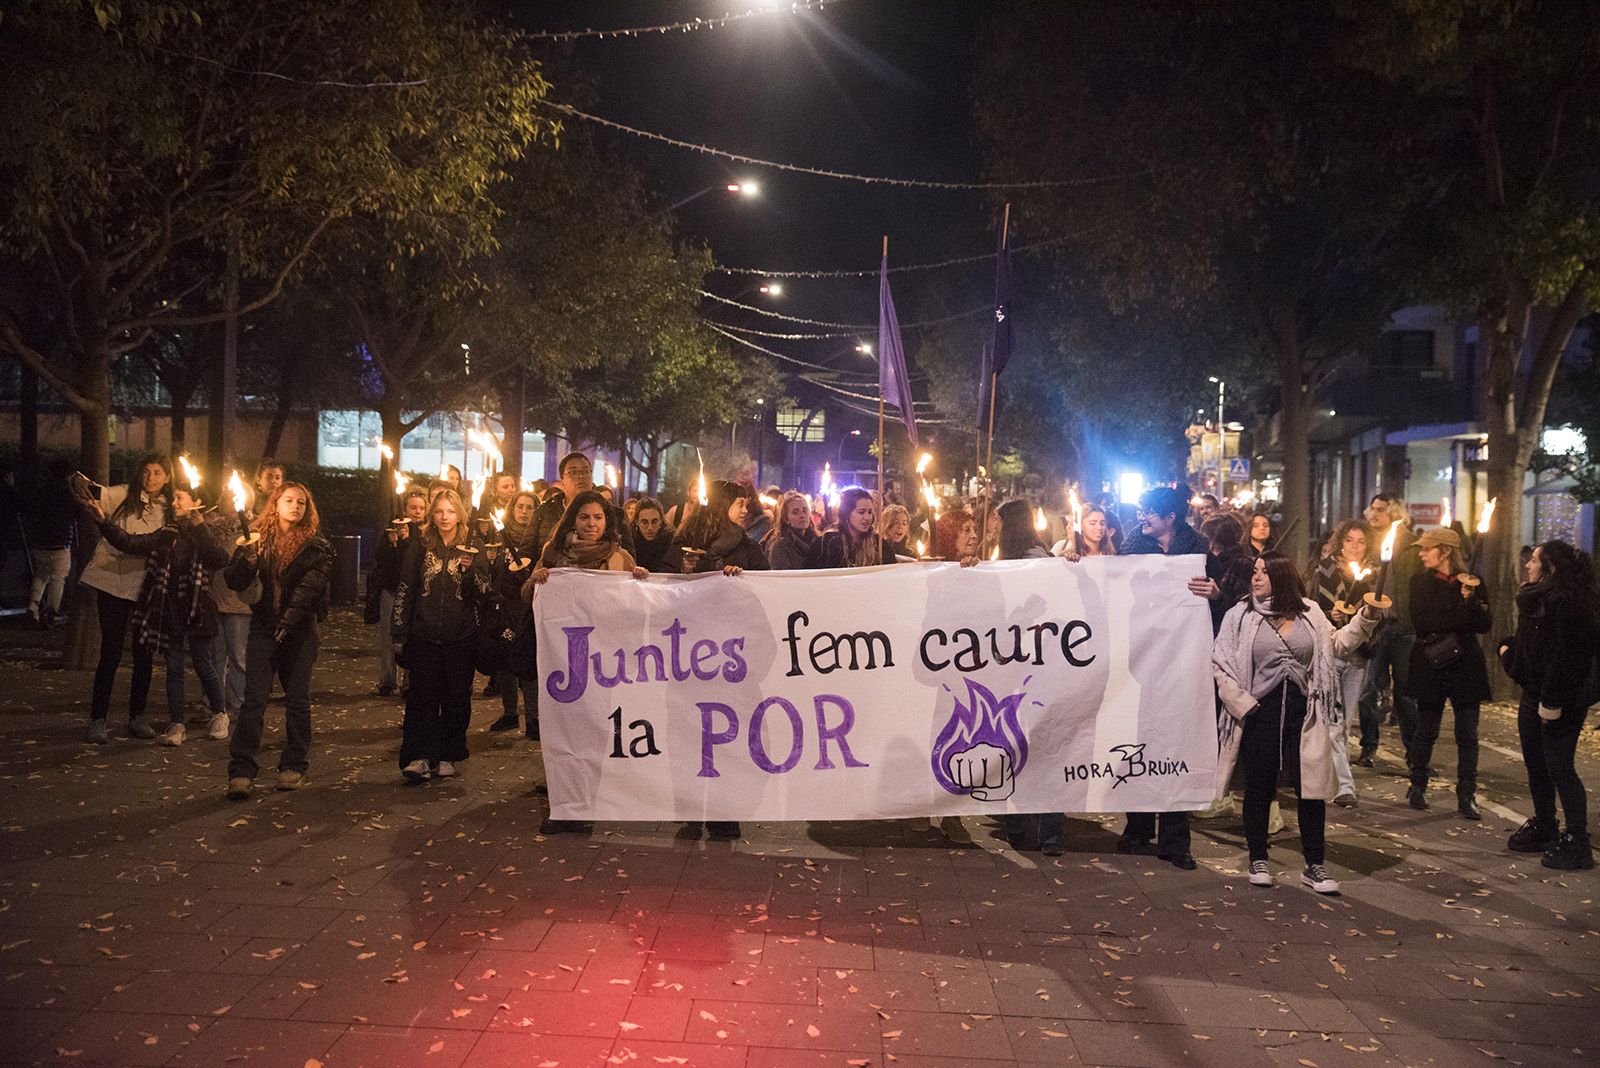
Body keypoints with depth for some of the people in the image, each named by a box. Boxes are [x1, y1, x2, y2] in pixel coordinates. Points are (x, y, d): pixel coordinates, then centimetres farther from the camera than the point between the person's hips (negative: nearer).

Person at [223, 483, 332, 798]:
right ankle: (241, 771, -6)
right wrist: (248, 559, -15)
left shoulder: (316, 546, 2)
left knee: (297, 699, 6)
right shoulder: (257, 540, 8)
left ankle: (294, 766, 16)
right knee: (253, 699, -6)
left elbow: (311, 586, -10)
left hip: (300, 630, -1)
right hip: (263, 628, 1)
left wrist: (290, 618, -21)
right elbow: (234, 581, 4)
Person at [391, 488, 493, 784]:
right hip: (424, 634, 0)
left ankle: (448, 756, 15)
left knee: (456, 698, 5)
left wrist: (470, 570, -21)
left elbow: (485, 591, -1)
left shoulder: (473, 545, 2)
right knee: (421, 696, -4)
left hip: (461, 636, 0)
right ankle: (419, 757, -4)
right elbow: (404, 589, 6)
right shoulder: (420, 544, 3)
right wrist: (399, 633, 4)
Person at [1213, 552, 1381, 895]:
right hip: (1260, 714, -2)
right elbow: (1220, 665, -4)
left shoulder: (1309, 612, 7)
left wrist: (1366, 618, 8)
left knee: (1312, 790, 2)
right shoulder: (1240, 615, -2)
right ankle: (1258, 860, 22)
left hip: (1303, 714, 2)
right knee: (1259, 790, 7)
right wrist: (1243, 706, -9)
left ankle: (1313, 866, 14)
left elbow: (1336, 644, 19)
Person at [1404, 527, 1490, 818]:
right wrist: (1461, 619, -13)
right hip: (1430, 665, -1)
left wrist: (1469, 599, -17)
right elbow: (1420, 624, -9)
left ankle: (1466, 796, 8)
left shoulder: (1471, 583, 5)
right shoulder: (1420, 582, 2)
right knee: (1426, 731, 6)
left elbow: (1484, 625, -3)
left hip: (1465, 666, 1)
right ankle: (1418, 786, 22)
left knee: (1467, 734, 1)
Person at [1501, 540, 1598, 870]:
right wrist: (1508, 648, 8)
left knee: (1559, 767, -5)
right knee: (1536, 764, 17)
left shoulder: (1567, 603, -20)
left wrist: (1551, 702, -23)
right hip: (1534, 695, 10)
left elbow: (1566, 657, -24)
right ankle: (1543, 828, 29)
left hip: (1560, 702, -10)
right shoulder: (1537, 599, 11)